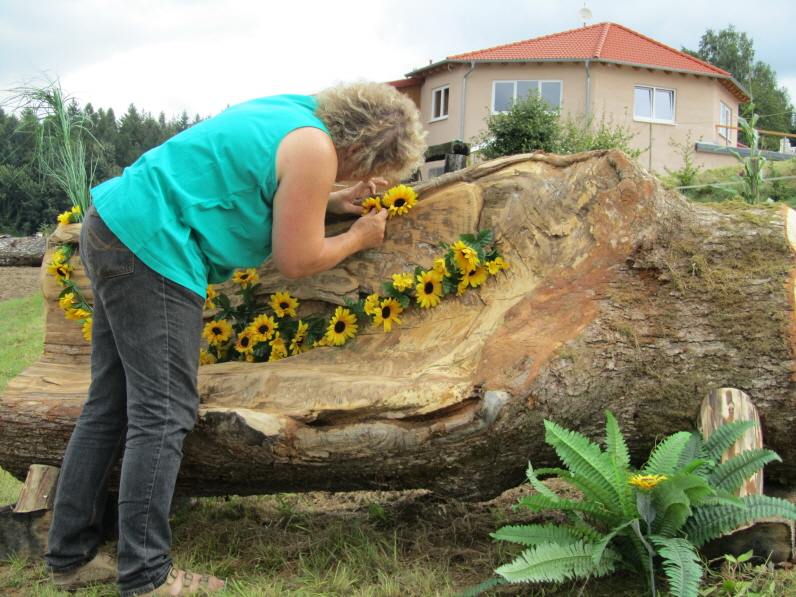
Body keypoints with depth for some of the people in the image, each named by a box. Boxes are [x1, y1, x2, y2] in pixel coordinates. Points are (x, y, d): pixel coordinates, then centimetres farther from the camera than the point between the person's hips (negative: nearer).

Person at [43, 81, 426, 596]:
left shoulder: (289, 114, 15)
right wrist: (359, 238, 7)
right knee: (163, 414, -6)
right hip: (150, 250, -11)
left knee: (112, 406, 13)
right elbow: (297, 261, -9)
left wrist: (331, 201, 18)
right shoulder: (314, 150, -14)